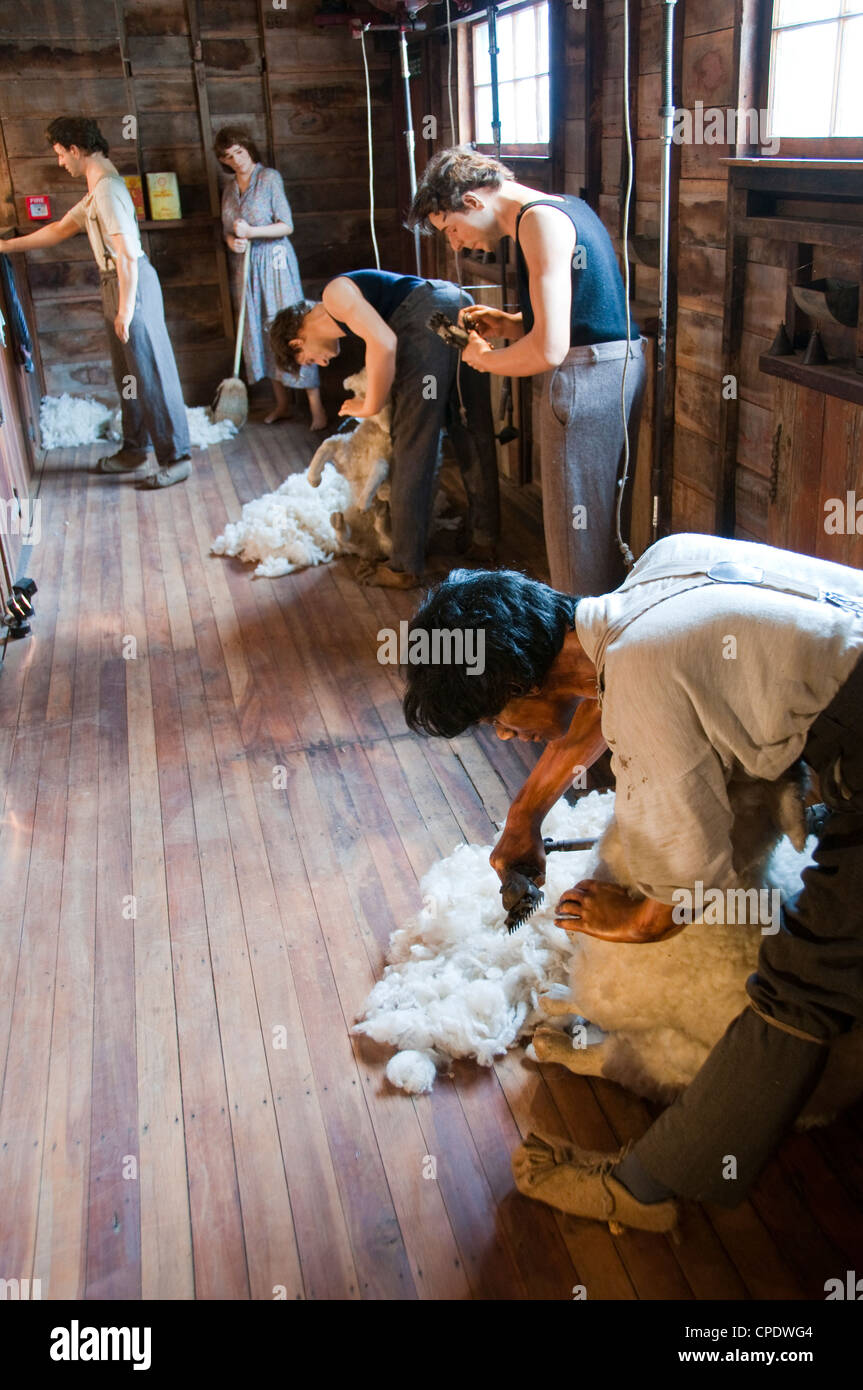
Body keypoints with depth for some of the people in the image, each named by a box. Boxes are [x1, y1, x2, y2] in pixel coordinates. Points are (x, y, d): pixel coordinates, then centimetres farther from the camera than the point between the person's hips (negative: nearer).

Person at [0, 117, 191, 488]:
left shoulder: (107, 189, -16)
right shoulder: (96, 190, 17)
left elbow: (127, 253, -22)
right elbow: (60, 228, 27)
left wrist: (125, 309, -23)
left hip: (131, 284, -10)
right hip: (115, 284, 10)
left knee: (150, 373, -8)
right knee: (127, 374, 17)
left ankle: (176, 458, -4)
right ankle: (133, 449, 28)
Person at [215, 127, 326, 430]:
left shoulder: (270, 178, -5)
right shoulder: (229, 187, 13)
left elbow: (286, 225, -9)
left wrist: (251, 232, -20)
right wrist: (231, 240, -4)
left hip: (273, 261, -6)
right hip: (244, 266, 6)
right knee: (258, 332, 6)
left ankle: (317, 408, -11)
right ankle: (282, 404, 14)